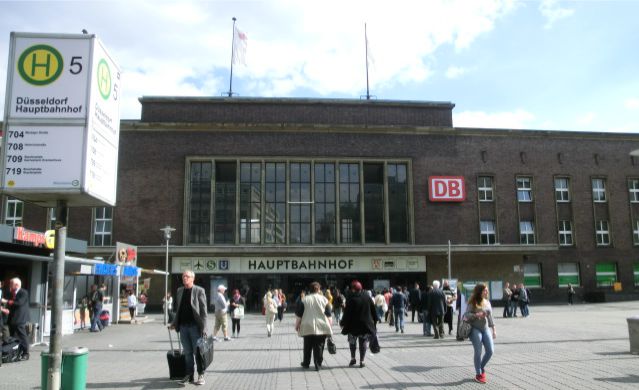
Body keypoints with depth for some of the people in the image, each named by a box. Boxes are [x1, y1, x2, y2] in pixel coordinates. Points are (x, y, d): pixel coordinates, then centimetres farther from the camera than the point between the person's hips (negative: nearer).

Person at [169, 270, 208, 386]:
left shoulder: (199, 291, -5)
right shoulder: (179, 291, 12)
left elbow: (203, 311, -8)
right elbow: (178, 309, 18)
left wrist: (203, 328, -13)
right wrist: (174, 323, 9)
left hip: (195, 326, -5)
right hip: (183, 326, 5)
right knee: (187, 353, 11)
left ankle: (201, 375, 11)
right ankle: (189, 375, 19)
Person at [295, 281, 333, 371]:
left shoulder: (305, 299, 2)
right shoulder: (324, 299, 2)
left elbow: (298, 314, 3)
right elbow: (328, 315, 3)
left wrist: (297, 325, 13)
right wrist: (330, 326, 9)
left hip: (308, 327, 1)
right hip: (321, 327, -1)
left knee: (307, 346, 13)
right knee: (319, 347, 5)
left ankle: (306, 363, 24)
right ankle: (318, 365, 4)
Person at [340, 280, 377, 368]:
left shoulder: (351, 299, -13)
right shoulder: (367, 297, 1)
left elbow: (347, 313, -12)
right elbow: (373, 311, 7)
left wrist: (342, 323, -1)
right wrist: (374, 321, 17)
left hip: (353, 325, -3)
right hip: (366, 325, 3)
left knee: (352, 342, 16)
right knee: (363, 343, 9)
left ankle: (353, 358, 14)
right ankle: (362, 361, 9)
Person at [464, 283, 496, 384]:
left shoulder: (487, 302, 11)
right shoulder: (472, 302, -7)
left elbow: (490, 317, 16)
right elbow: (467, 315, -11)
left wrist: (493, 329, 15)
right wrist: (476, 315, -27)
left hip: (486, 329, 6)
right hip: (475, 329, -6)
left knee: (490, 351, 1)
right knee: (478, 352, -3)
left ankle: (482, 367, 26)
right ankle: (478, 374, 10)